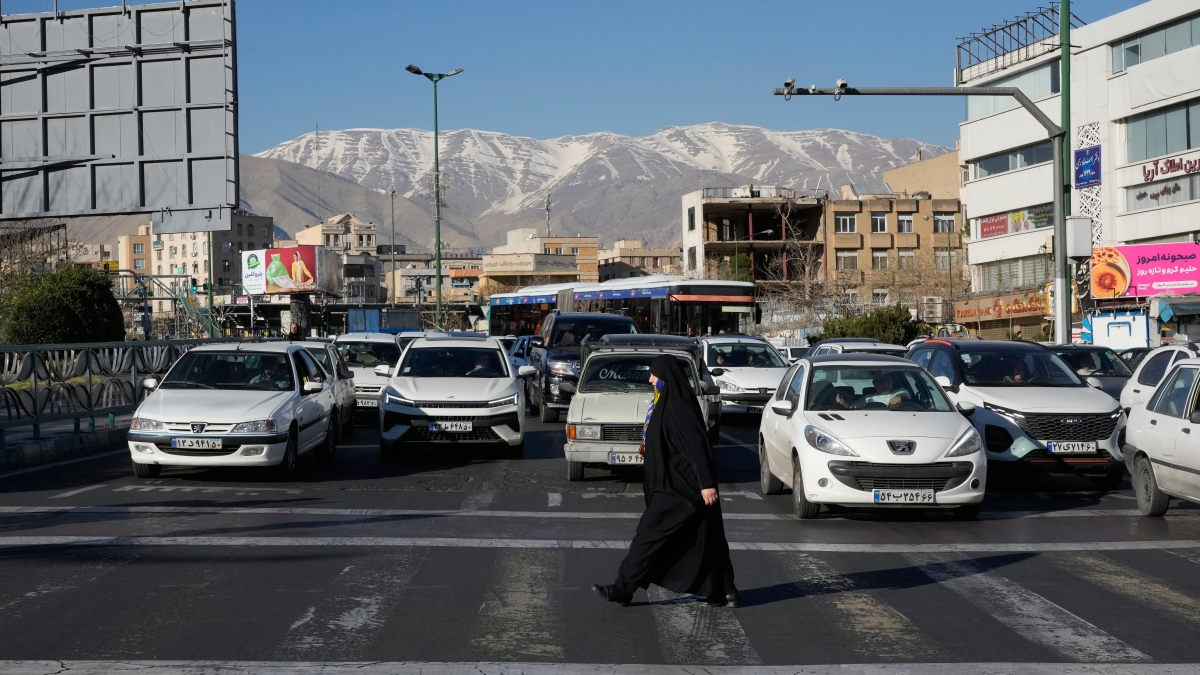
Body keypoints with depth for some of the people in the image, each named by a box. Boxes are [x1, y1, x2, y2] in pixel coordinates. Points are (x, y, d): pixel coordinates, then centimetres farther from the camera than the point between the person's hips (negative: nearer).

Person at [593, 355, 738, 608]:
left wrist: (707, 483, -28)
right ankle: (724, 592, 15)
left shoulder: (678, 406, -18)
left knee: (650, 533, -4)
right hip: (675, 483, 10)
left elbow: (697, 445, -25)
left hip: (679, 488, -10)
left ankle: (623, 588, 2)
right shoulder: (670, 401, 13)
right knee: (705, 540, 11)